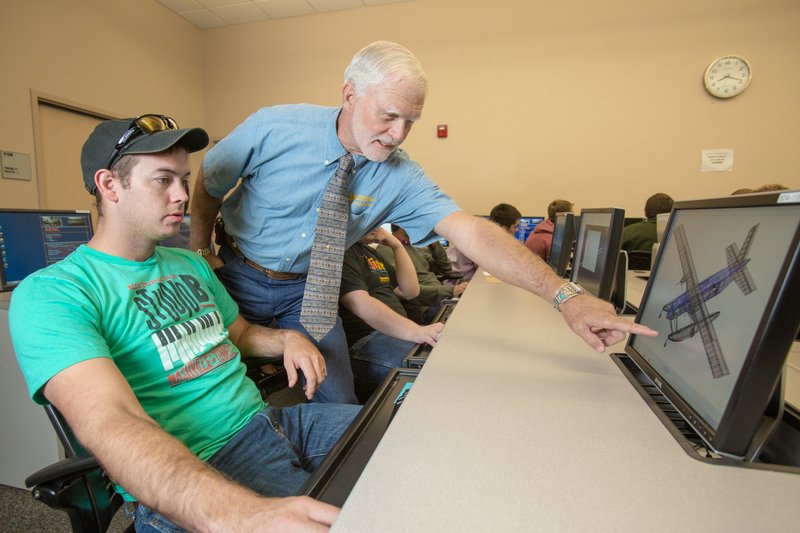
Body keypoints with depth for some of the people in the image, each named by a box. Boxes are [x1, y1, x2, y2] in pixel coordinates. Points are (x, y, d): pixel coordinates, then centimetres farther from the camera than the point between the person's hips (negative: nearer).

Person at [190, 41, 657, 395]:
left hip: (306, 289, 1)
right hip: (239, 279, 1)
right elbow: (208, 184, -3)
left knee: (339, 403, 1)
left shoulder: (400, 176, -19)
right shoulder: (275, 128, -21)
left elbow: (470, 232, -29)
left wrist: (565, 295, -37)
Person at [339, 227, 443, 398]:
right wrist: (413, 331, -36)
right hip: (361, 343, -9)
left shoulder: (371, 252, 23)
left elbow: (410, 291, 19)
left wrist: (397, 246, 8)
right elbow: (360, 304, -23)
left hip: (398, 330, 10)